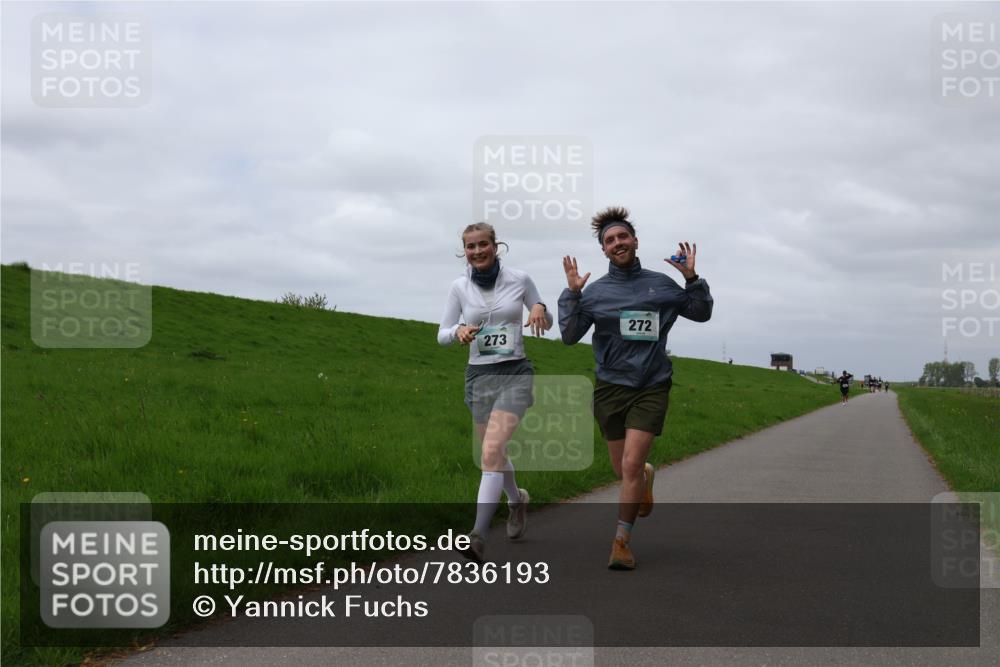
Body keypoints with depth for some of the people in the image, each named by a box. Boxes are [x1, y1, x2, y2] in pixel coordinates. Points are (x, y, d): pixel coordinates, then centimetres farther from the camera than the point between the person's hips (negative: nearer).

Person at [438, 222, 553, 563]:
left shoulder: (520, 279, -2)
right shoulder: (459, 287, 2)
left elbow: (547, 323, 9)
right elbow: (442, 334, 8)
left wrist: (540, 309, -14)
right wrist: (458, 331, -14)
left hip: (515, 373, -3)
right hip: (478, 375, 3)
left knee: (491, 451, -21)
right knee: (494, 455, 15)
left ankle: (479, 535, -24)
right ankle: (516, 500, 47)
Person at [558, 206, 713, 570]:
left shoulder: (661, 284, 4)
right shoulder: (594, 292, 1)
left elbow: (701, 313, 14)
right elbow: (569, 336, -3)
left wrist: (692, 278, -1)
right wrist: (572, 293, -12)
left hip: (652, 387, -1)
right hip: (611, 387, 1)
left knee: (631, 466, -12)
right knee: (624, 471, 11)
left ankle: (621, 540, 3)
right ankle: (646, 476, 49)